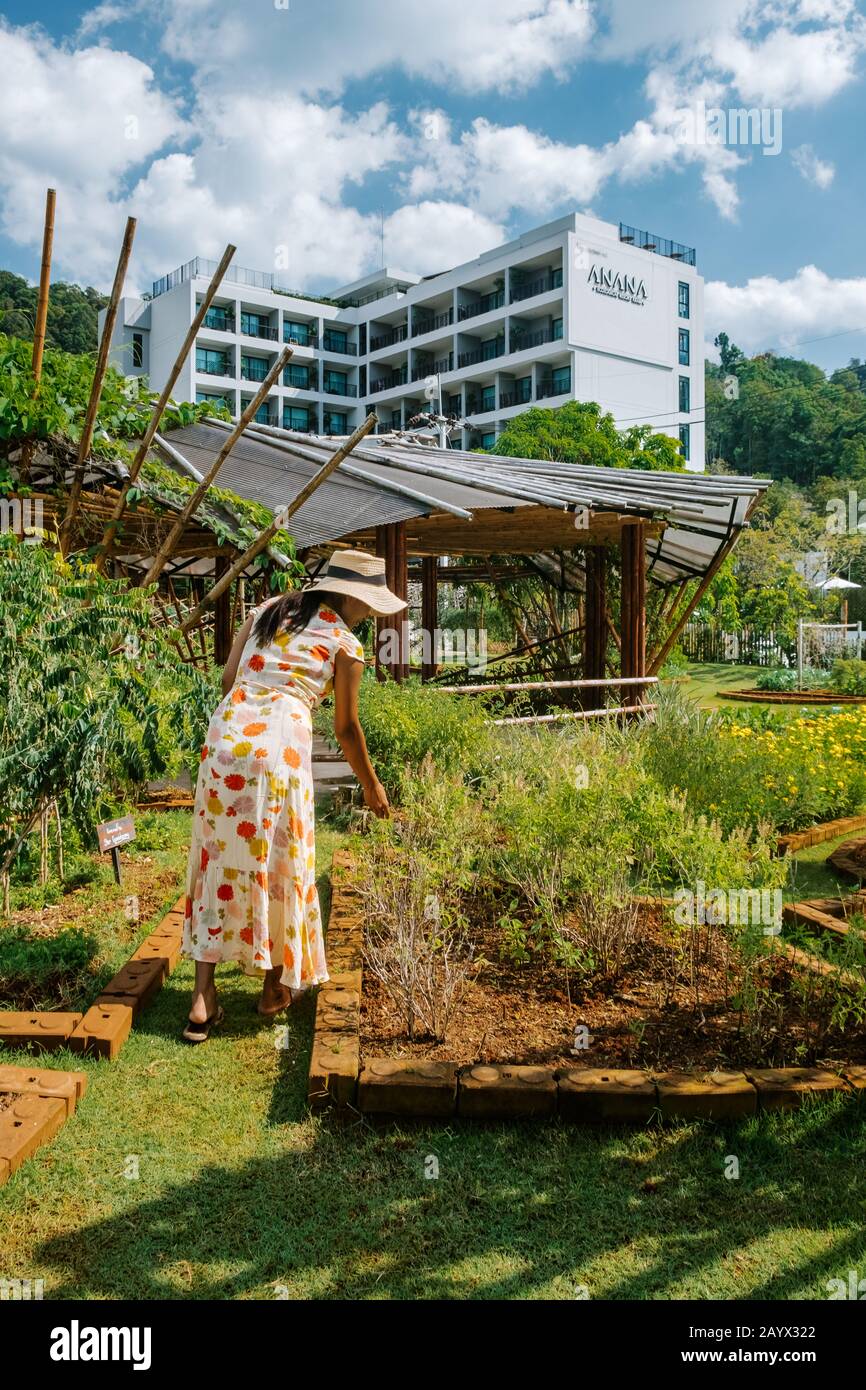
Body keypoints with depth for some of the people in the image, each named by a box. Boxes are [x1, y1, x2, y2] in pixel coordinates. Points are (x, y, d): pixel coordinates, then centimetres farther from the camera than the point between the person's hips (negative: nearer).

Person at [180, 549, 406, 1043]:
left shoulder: (266, 612, 19)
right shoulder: (345, 644, 5)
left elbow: (229, 678, 14)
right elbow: (346, 728, 10)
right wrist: (372, 786, 23)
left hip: (226, 734, 5)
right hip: (281, 742, -4)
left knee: (218, 858, 10)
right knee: (280, 862, 11)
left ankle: (203, 998, 9)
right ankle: (276, 987, 27)